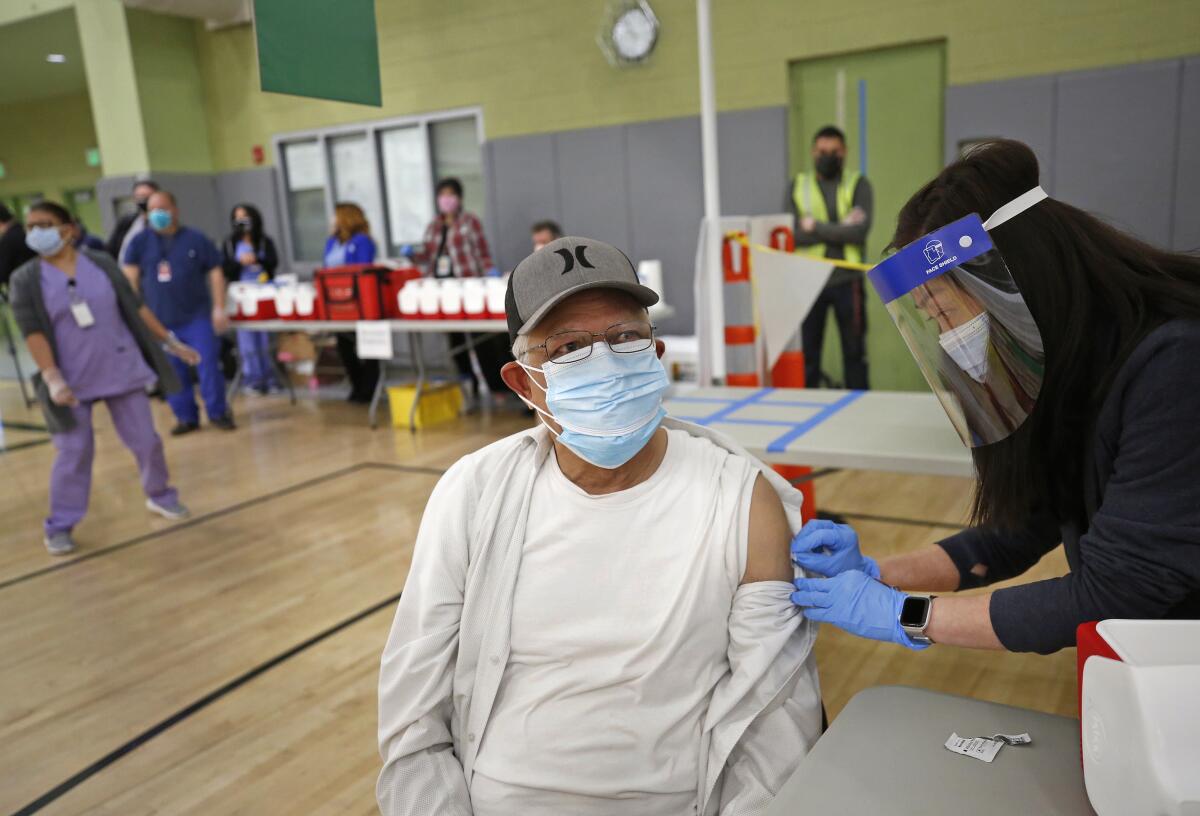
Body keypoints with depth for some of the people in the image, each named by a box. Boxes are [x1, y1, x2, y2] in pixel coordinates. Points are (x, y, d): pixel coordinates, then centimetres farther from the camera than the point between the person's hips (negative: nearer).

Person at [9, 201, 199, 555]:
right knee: (73, 453, 0)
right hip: (72, 382, -1)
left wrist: (171, 342, 7)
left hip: (122, 370, 2)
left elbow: (136, 307, 6)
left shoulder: (102, 263, 1)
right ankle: (60, 526, 15)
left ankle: (159, 496, 29)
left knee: (145, 440, 6)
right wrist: (52, 379, -22)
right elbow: (33, 332, -11)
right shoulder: (25, 280, -4)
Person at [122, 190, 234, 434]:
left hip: (197, 316, -2)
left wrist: (219, 308, -5)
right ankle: (186, 418, 14)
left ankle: (217, 413, 6)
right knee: (173, 372, 5)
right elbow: (131, 279, 5)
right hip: (160, 320, 2)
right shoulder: (139, 242, 6)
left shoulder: (196, 239, 2)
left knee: (209, 364, -6)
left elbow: (215, 273, 1)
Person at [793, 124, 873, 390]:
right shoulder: (798, 186, 7)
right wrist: (840, 228, -11)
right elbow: (796, 234, -7)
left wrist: (817, 227, -10)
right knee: (807, 352, 6)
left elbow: (860, 230, -13)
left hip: (847, 280, -1)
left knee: (854, 351, 6)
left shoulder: (858, 184, 3)